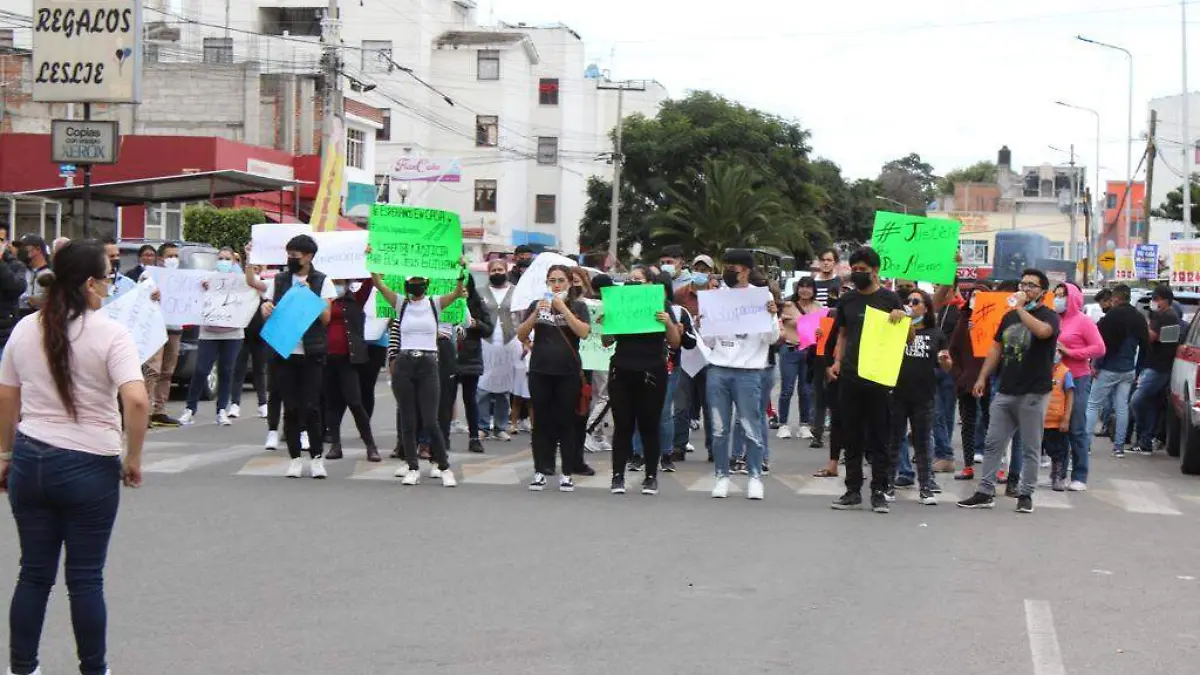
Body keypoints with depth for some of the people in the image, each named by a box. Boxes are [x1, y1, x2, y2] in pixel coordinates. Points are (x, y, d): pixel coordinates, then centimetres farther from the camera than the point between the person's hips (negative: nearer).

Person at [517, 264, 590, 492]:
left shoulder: (578, 306, 4)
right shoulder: (536, 304, 9)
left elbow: (583, 332, -12)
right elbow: (521, 335, 2)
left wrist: (562, 308, -16)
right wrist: (536, 313, -12)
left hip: (568, 372, -2)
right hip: (540, 371, 2)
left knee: (566, 422, 2)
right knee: (541, 422, 4)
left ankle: (567, 474, 6)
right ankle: (540, 471, 9)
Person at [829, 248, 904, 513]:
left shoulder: (889, 299, 1)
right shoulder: (846, 300, 11)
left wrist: (902, 318, -17)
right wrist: (837, 361, 5)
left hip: (878, 377, -3)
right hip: (849, 377, 3)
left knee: (878, 436, 1)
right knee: (852, 436, 8)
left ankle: (879, 491, 4)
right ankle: (853, 490, 14)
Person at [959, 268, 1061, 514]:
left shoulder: (1049, 316, -2)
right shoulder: (1010, 316, 17)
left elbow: (1042, 331, -26)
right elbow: (996, 348, 20)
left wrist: (1020, 308, -16)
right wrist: (982, 377, 12)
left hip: (1034, 393, -6)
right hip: (1005, 391, 6)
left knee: (1030, 448, 2)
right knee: (992, 444, 4)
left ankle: (1025, 494, 9)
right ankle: (985, 493, 9)